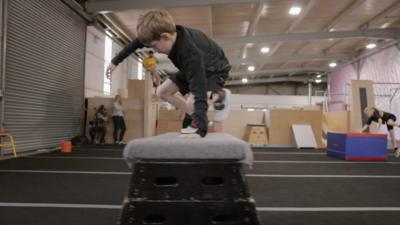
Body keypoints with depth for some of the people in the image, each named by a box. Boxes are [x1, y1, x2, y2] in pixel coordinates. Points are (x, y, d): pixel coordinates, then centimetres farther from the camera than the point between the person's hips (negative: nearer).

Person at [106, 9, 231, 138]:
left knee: (192, 103, -32)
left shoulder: (190, 53, -44)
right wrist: (116, 60, 6)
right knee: (162, 92, 3)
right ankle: (198, 118, 6)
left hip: (216, 69, -8)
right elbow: (138, 42, -4)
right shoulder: (170, 33, -22)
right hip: (194, 67, 8)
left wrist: (201, 129, -56)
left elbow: (199, 92, -50)